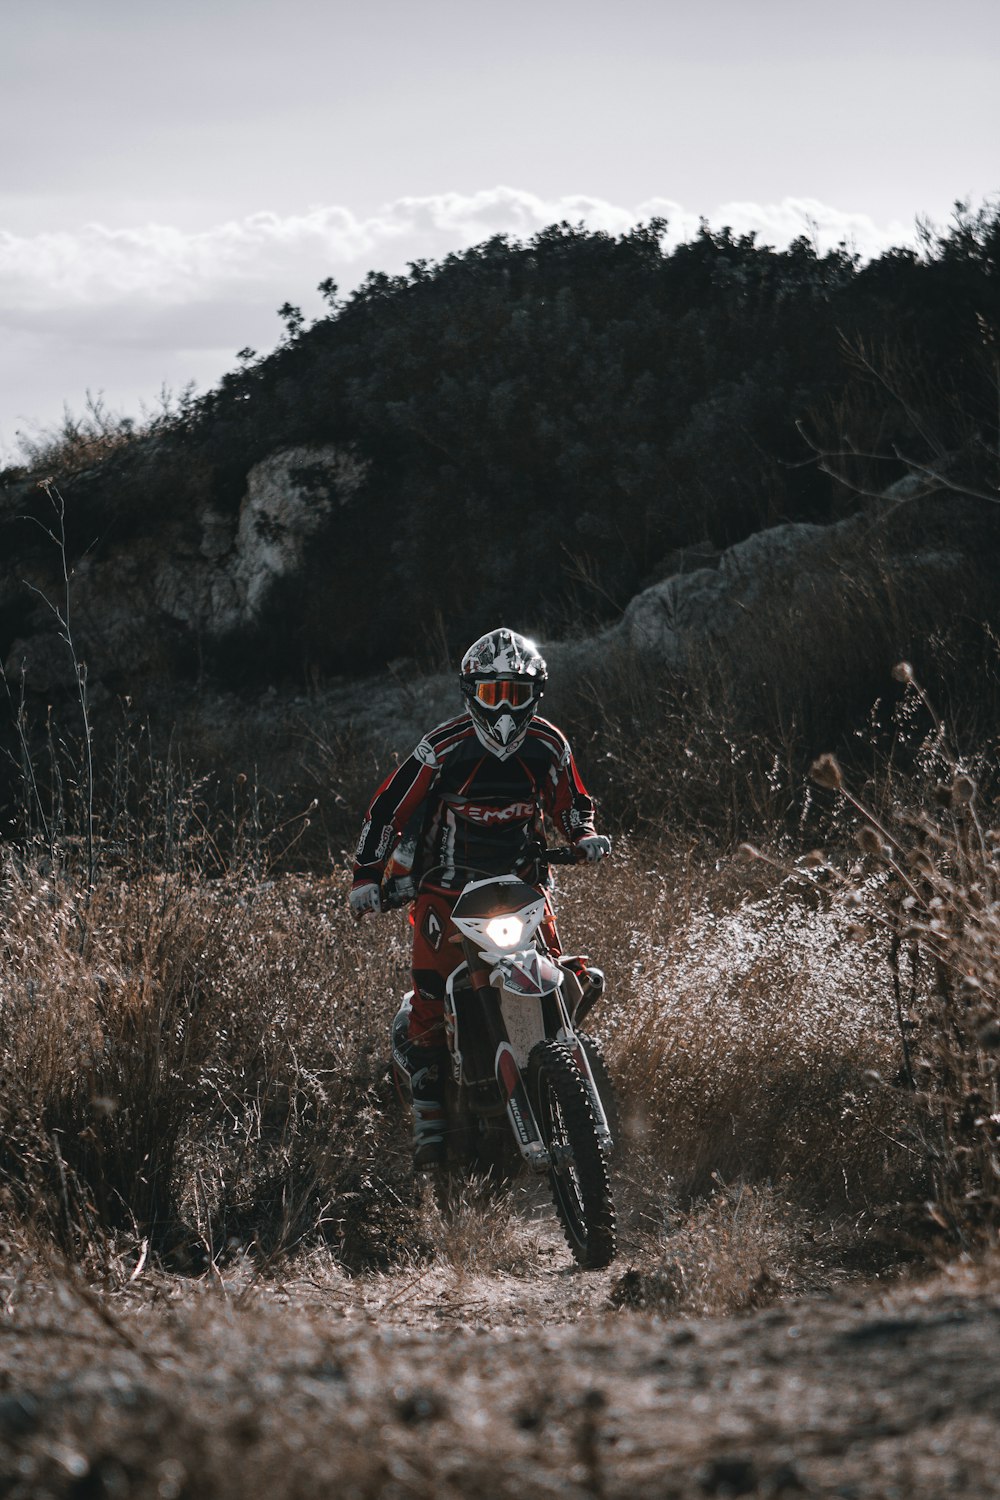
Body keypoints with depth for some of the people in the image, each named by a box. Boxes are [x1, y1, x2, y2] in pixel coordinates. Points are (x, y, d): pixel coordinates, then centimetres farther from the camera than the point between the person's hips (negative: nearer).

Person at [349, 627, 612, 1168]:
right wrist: (367, 875, -11)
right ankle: (428, 1119, -4)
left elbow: (569, 803, 16)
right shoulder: (444, 747, -13)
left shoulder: (548, 747, -2)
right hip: (447, 889, -2)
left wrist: (585, 836, -6)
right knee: (431, 999, -12)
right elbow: (390, 805, -6)